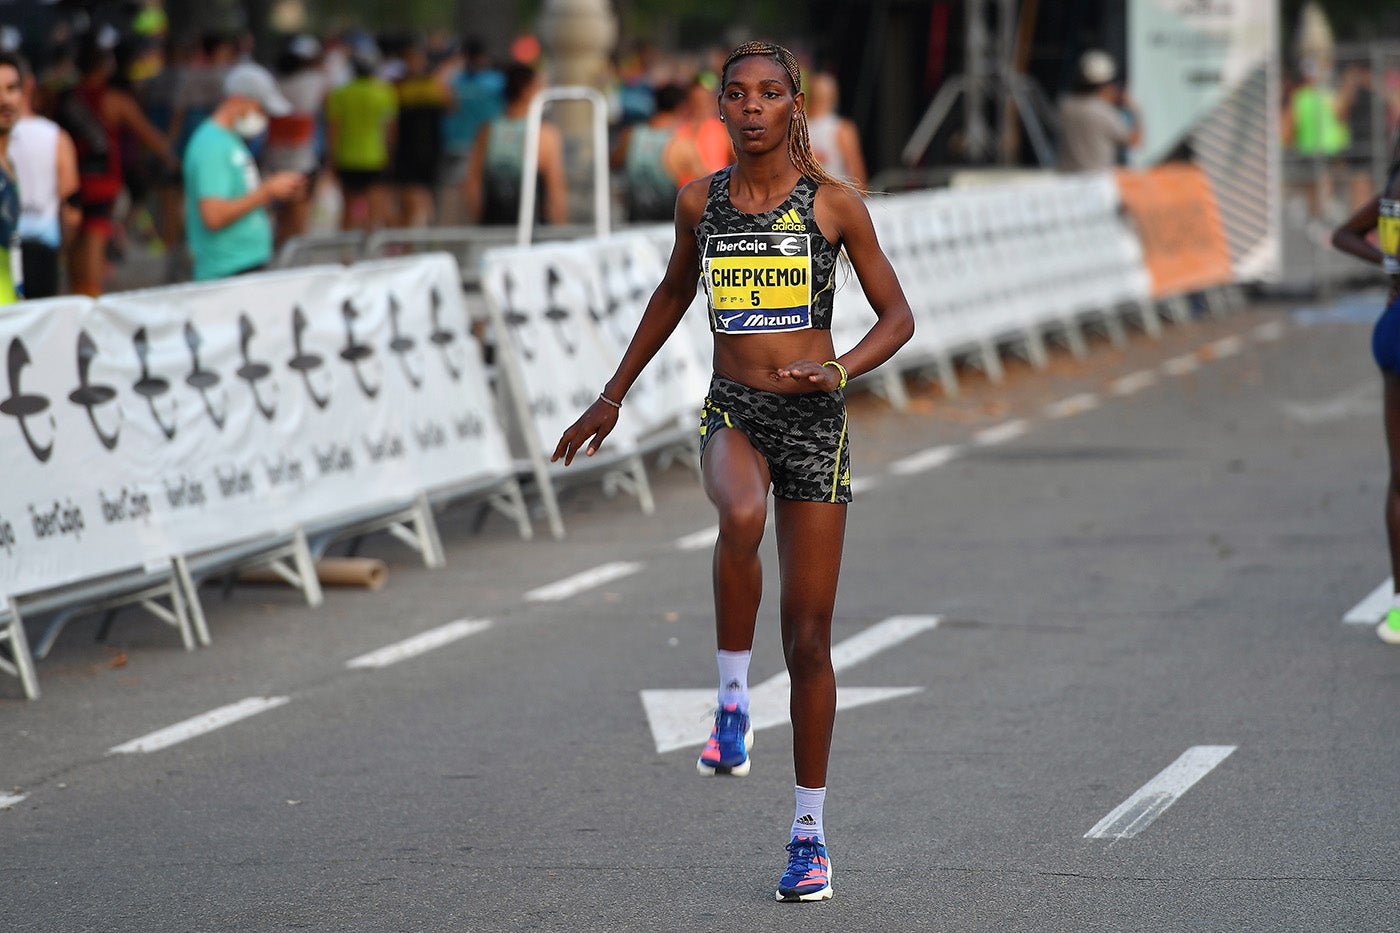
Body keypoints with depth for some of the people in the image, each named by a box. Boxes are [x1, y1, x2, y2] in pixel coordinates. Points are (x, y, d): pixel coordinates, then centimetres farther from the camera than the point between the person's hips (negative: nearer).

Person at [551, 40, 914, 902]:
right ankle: (733, 702, -19)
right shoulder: (700, 201, 5)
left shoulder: (834, 203, -2)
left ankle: (810, 833, 15)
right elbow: (673, 294, 22)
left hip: (815, 421, -1)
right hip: (733, 416, 1)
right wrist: (613, 397, 25)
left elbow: (898, 317, 2)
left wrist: (842, 370, -17)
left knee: (809, 639, 2)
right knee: (741, 518, -38)